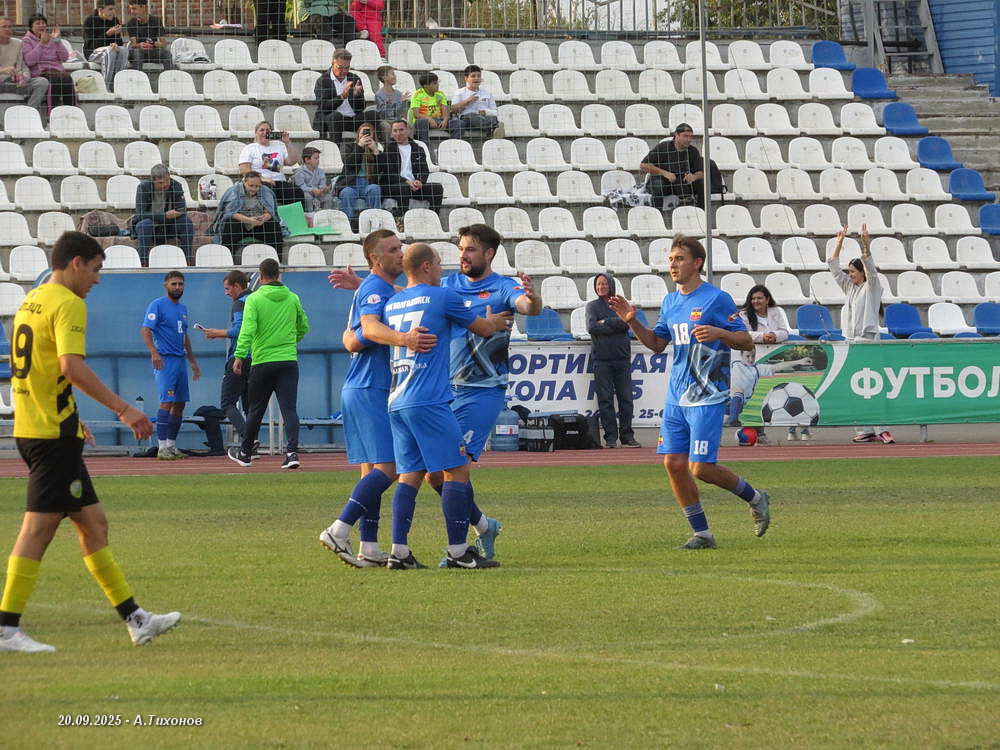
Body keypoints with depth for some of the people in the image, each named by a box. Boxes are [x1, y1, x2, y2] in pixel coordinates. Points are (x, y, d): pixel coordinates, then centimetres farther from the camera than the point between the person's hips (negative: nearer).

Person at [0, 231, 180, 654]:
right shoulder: (67, 304, -12)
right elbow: (72, 366, -25)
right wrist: (123, 409, -23)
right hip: (54, 433, -10)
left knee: (93, 523, 11)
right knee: (39, 527, -7)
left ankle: (134, 619, 14)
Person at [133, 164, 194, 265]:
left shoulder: (175, 186, -9)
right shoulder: (143, 187, -17)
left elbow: (182, 212, -12)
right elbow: (140, 214, -26)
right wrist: (165, 216, -33)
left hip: (166, 227, 3)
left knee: (187, 222, -22)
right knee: (145, 224, -36)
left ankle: (188, 260, -17)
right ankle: (143, 263, -34)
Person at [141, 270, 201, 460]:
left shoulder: (183, 308, 20)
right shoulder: (158, 305, -5)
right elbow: (145, 330, -14)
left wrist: (193, 361, 26)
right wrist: (154, 352, -27)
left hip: (180, 360, 8)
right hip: (164, 360, -8)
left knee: (180, 404, 8)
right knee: (167, 402, -14)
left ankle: (172, 445, 14)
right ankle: (162, 447, -15)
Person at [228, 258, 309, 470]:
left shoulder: (254, 299, -5)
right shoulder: (293, 299, 6)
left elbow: (248, 329, -16)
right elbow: (303, 327, 17)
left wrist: (239, 356, -19)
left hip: (262, 362, -2)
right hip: (289, 361, 2)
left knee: (256, 410, 11)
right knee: (289, 409, -3)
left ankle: (245, 453, 26)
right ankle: (292, 451, -18)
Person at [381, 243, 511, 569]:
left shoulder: (392, 304, 15)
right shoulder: (442, 297, -3)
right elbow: (484, 328, 9)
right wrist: (495, 322, 34)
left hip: (397, 402, 7)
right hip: (429, 401, -7)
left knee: (410, 475, 8)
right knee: (457, 469, -3)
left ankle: (399, 551, 0)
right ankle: (458, 551, -6)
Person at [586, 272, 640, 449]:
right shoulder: (593, 306, 10)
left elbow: (626, 323, -5)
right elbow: (591, 327, -7)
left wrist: (606, 322, -7)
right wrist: (615, 326, -8)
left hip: (622, 357, 1)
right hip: (602, 359, -1)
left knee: (626, 399, 0)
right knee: (605, 399, -3)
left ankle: (627, 436, 4)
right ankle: (610, 437, 0)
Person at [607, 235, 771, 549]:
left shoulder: (717, 299, -8)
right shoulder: (670, 302, 14)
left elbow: (746, 341, -7)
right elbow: (657, 343, 22)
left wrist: (719, 333, -26)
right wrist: (632, 321, 6)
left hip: (707, 398, -7)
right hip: (676, 396, 7)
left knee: (701, 468, -11)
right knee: (673, 463, 1)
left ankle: (754, 498, 15)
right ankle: (702, 533, 12)